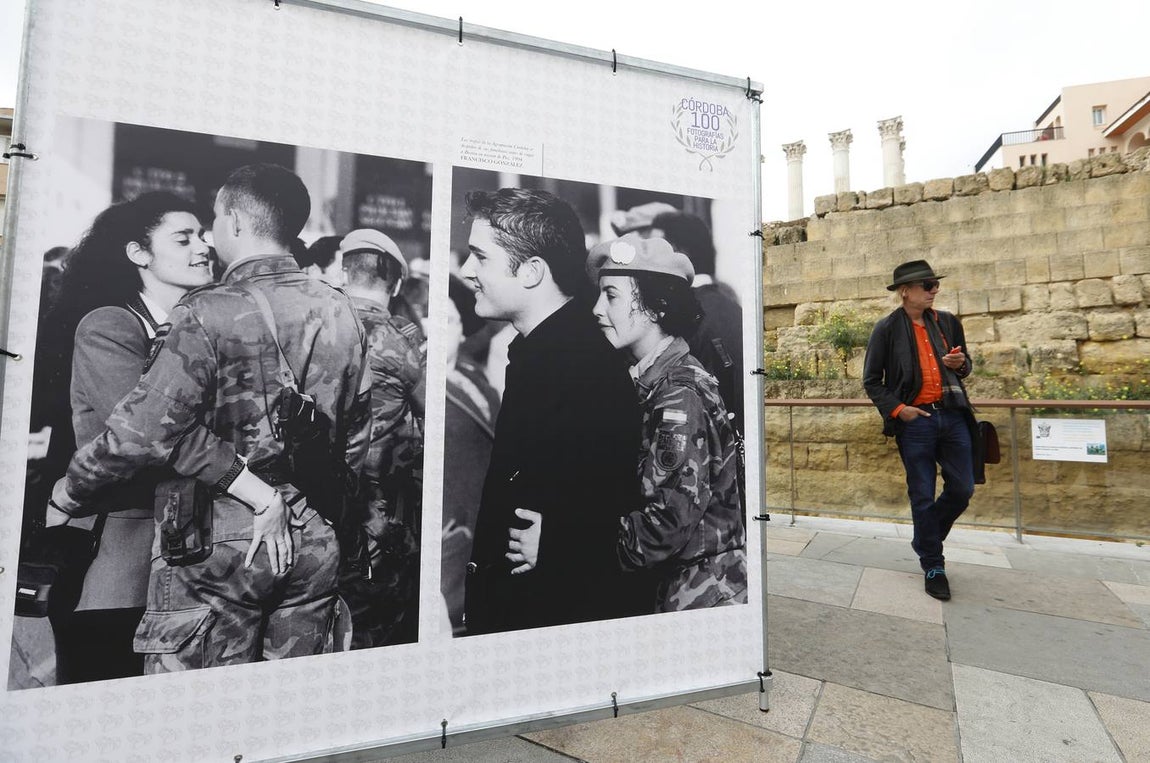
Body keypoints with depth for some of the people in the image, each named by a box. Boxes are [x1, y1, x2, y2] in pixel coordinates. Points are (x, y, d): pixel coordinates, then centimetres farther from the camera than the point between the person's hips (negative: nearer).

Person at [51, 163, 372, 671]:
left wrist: (72, 489, 3)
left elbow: (144, 430, -16)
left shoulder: (207, 313, -13)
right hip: (317, 540, 5)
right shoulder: (340, 311, 2)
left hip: (218, 539, -5)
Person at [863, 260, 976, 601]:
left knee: (962, 489, 7)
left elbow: (964, 367, 20)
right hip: (915, 420, -4)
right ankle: (933, 566, 19)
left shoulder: (947, 322, 10)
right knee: (923, 496, 4)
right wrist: (897, 409, -13)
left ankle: (926, 539, 33)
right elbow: (872, 380, -2)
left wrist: (960, 364, -3)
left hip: (953, 415, 4)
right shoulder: (887, 328, -3)